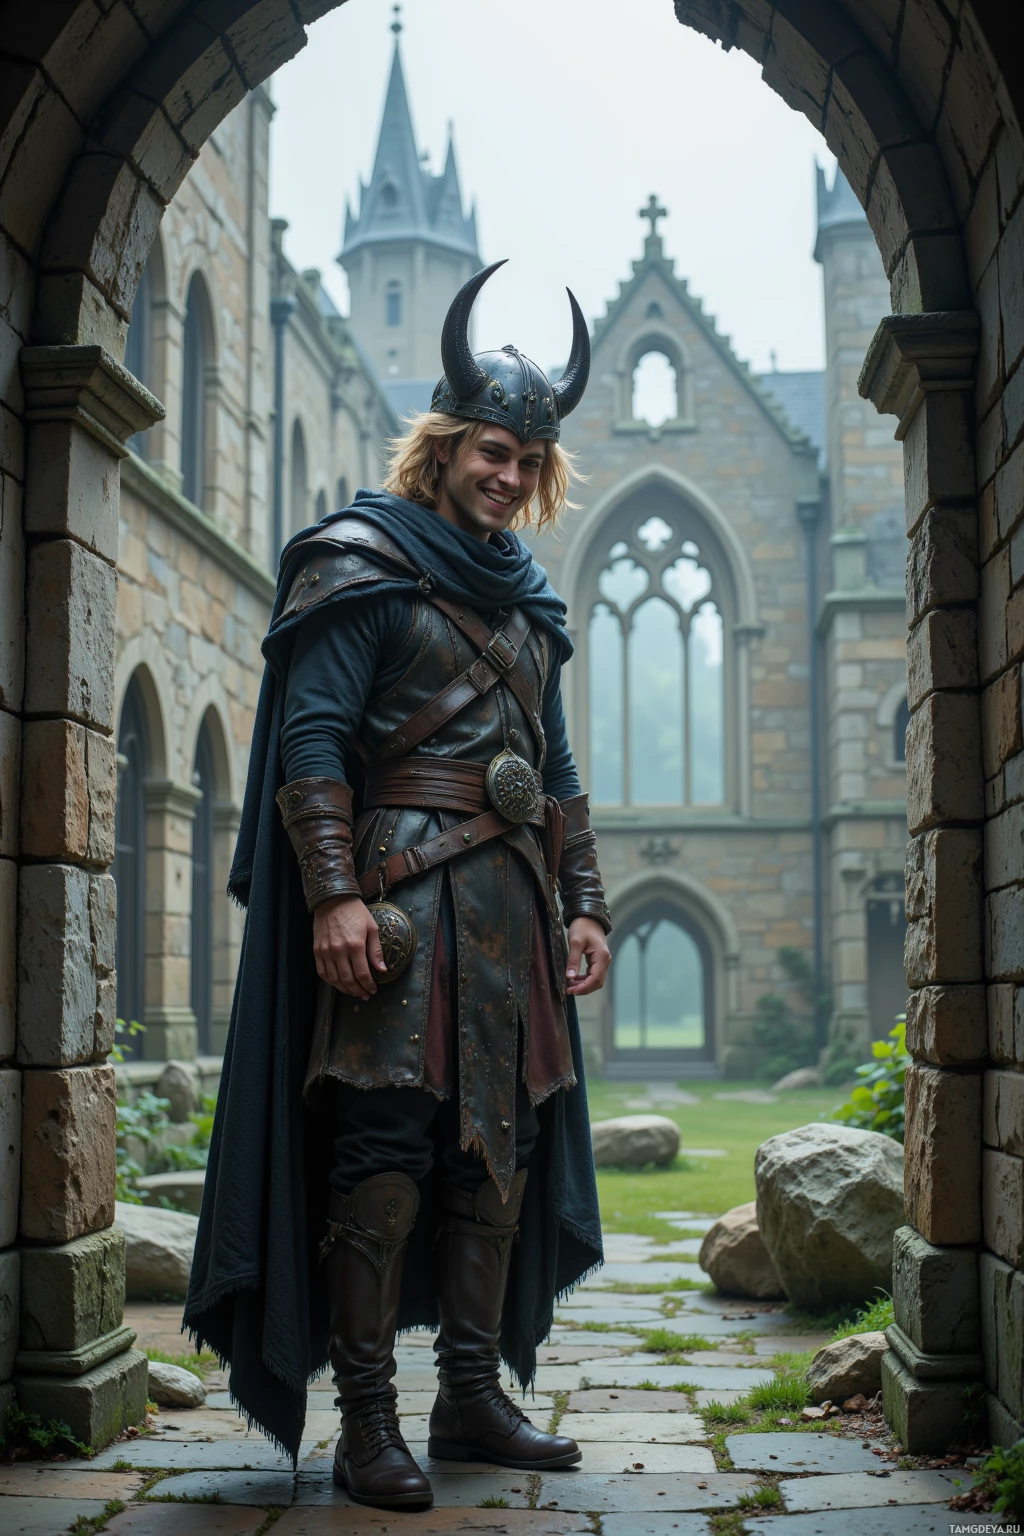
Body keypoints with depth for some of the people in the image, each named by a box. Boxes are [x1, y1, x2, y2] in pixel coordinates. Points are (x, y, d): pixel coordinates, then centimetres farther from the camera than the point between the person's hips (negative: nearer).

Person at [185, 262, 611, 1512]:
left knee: (501, 1145, 6)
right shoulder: (361, 562, 0)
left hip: (512, 904, 7)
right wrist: (334, 893, -19)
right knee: (388, 1141, -10)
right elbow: (311, 737, -10)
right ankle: (366, 1420, -4)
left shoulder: (524, 600, 22)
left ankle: (473, 1397, 15)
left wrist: (583, 901, 14)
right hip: (403, 896, -7)